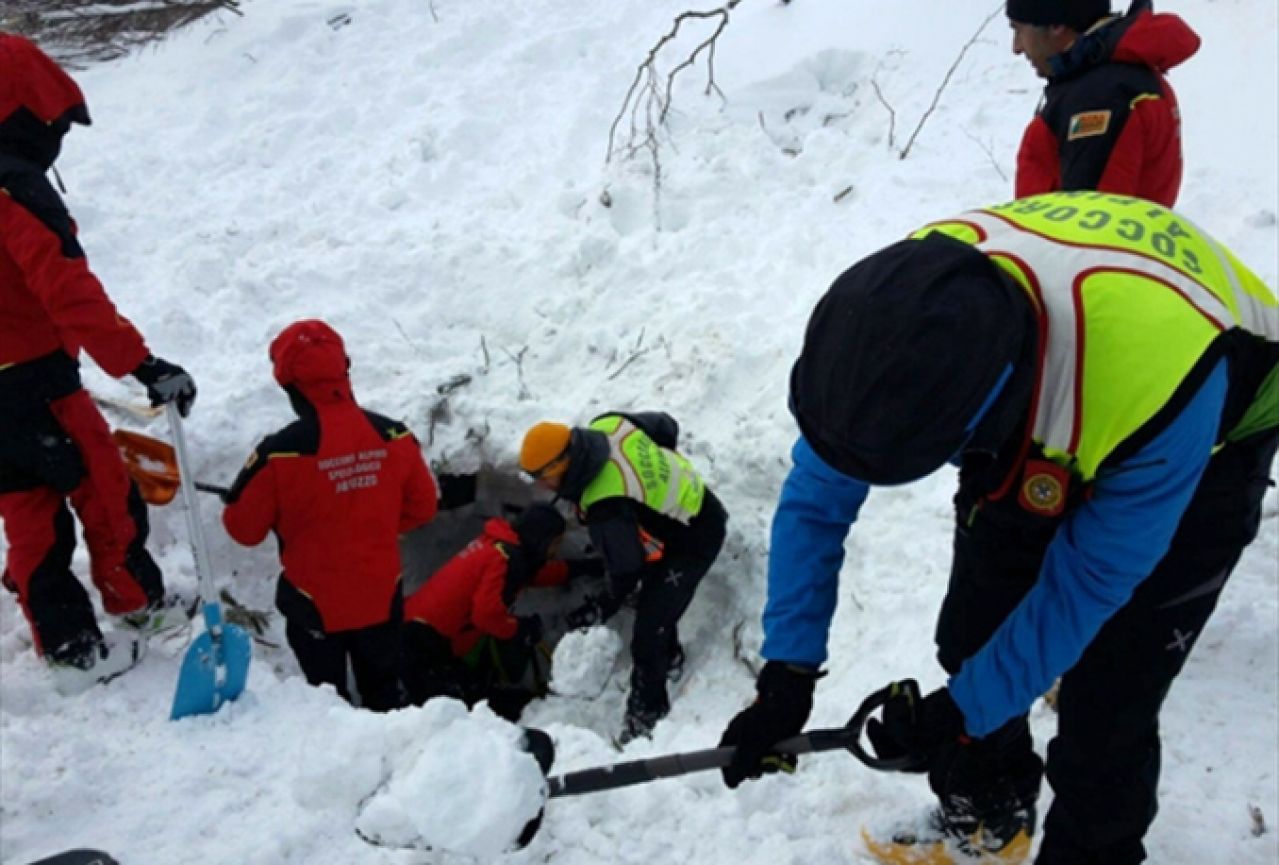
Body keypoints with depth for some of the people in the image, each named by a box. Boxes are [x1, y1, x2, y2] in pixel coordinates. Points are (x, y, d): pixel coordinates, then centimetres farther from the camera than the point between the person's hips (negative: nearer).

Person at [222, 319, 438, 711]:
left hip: (316, 603, -3)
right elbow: (422, 506, 0)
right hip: (382, 596, 3)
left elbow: (244, 528, -12)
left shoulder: (280, 452, -24)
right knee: (384, 689, 25)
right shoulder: (393, 436, -13)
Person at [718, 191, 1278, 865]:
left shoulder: (1162, 382, -44)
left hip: (1202, 442, -4)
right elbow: (816, 497, -19)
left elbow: (1089, 582, -27)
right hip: (1032, 428, 4)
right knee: (971, 642, 5)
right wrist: (787, 673, -20)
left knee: (1106, 703, -7)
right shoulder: (907, 306, -31)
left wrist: (962, 712, -21)